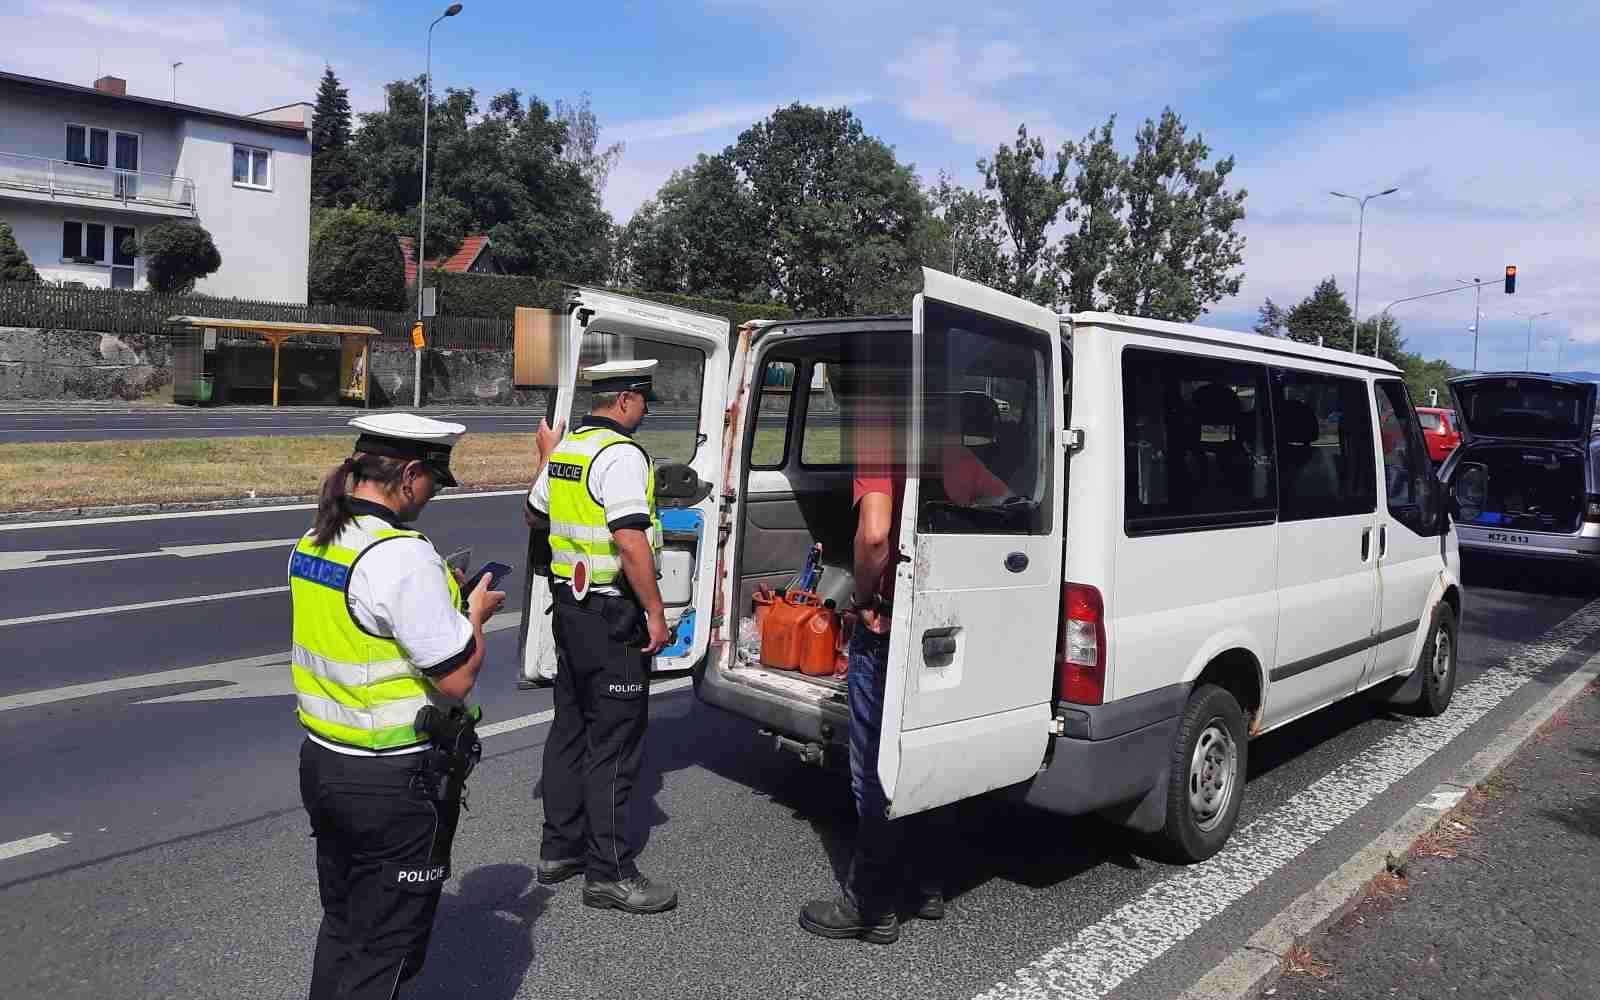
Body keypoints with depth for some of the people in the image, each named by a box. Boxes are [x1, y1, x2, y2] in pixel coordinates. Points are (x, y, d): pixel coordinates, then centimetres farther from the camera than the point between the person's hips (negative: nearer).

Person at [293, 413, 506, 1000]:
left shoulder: (311, 544, 4)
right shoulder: (402, 556, -24)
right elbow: (457, 680, -22)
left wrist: (447, 601, 12)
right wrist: (476, 614, -4)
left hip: (321, 762, 9)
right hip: (396, 783, -8)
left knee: (340, 926, 25)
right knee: (383, 952, 8)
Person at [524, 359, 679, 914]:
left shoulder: (566, 447, 11)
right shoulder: (621, 454, -18)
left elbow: (535, 515, 25)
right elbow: (630, 540, -26)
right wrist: (655, 612, -20)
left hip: (569, 605, 10)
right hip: (612, 613, -10)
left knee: (570, 729, 17)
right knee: (613, 741, -2)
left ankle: (559, 849, 29)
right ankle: (609, 873, 6)